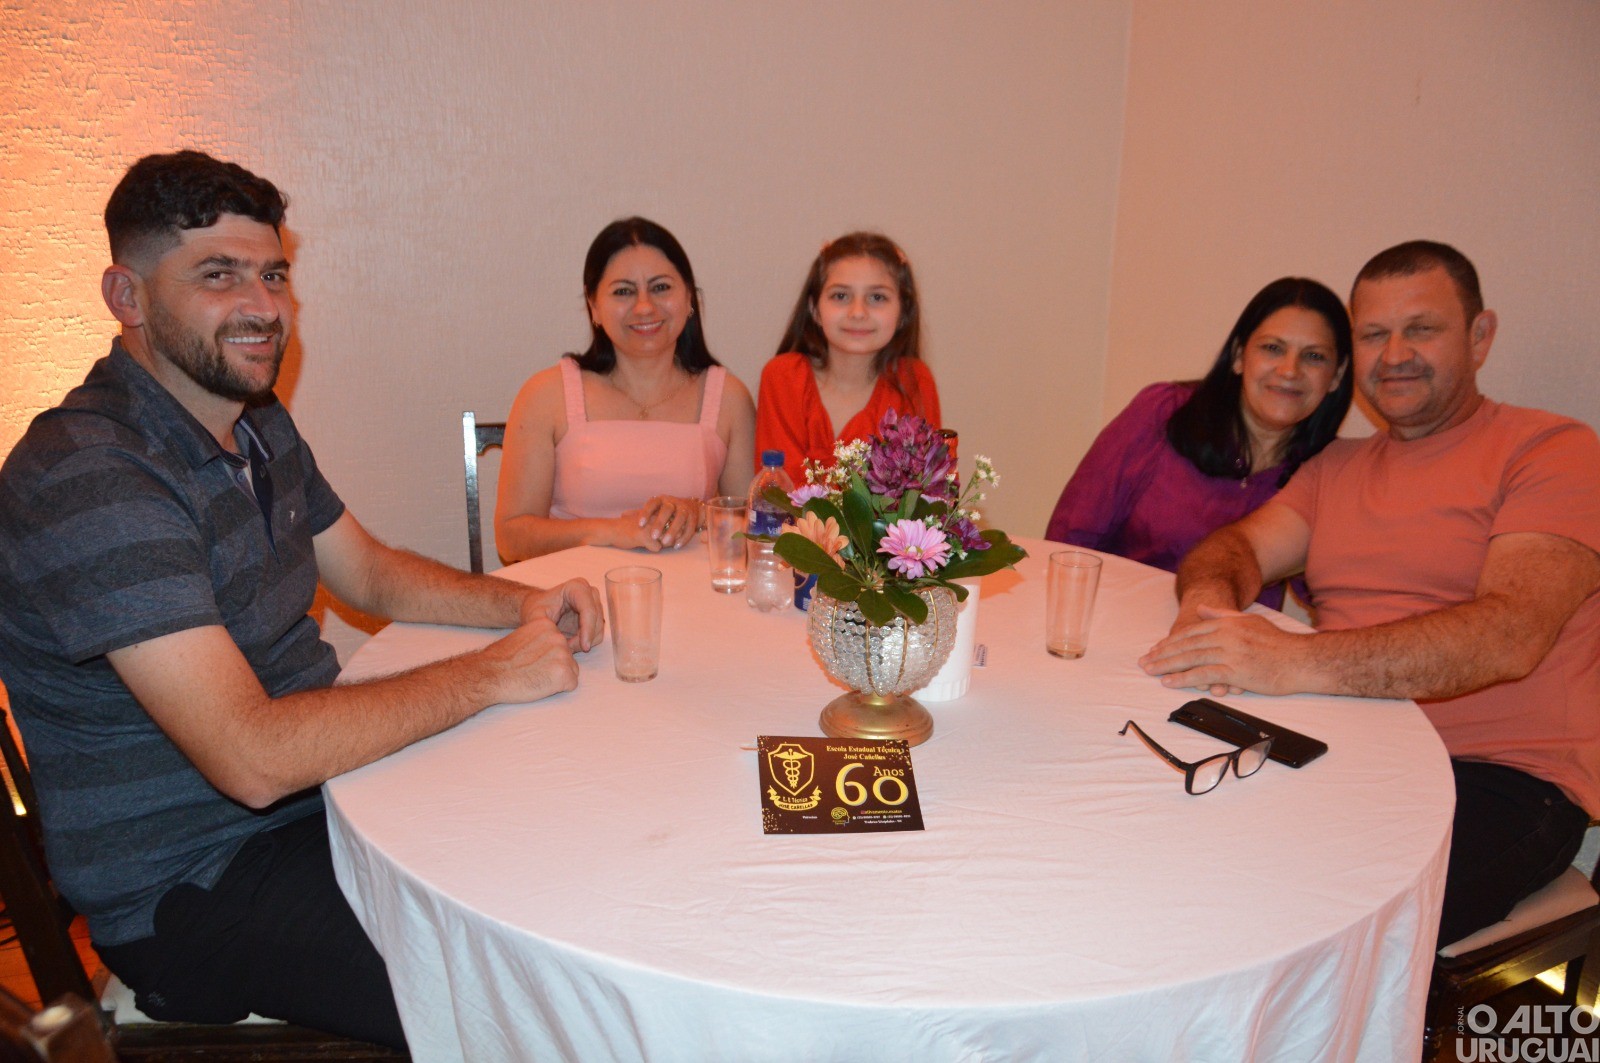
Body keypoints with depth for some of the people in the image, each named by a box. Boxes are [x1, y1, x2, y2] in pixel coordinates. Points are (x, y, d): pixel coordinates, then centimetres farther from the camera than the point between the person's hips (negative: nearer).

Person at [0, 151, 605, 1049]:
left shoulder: (257, 422, 5)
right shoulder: (85, 477, -26)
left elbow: (371, 572, 16)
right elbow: (253, 758, -31)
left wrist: (523, 604, -2)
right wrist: (490, 674, -23)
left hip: (316, 790, 9)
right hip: (191, 889, -8)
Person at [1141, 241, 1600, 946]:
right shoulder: (1337, 466, 19)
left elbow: (1510, 636, -18)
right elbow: (1240, 546, 7)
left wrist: (1295, 662, -31)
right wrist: (1210, 597, -20)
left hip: (1498, 778, -5)